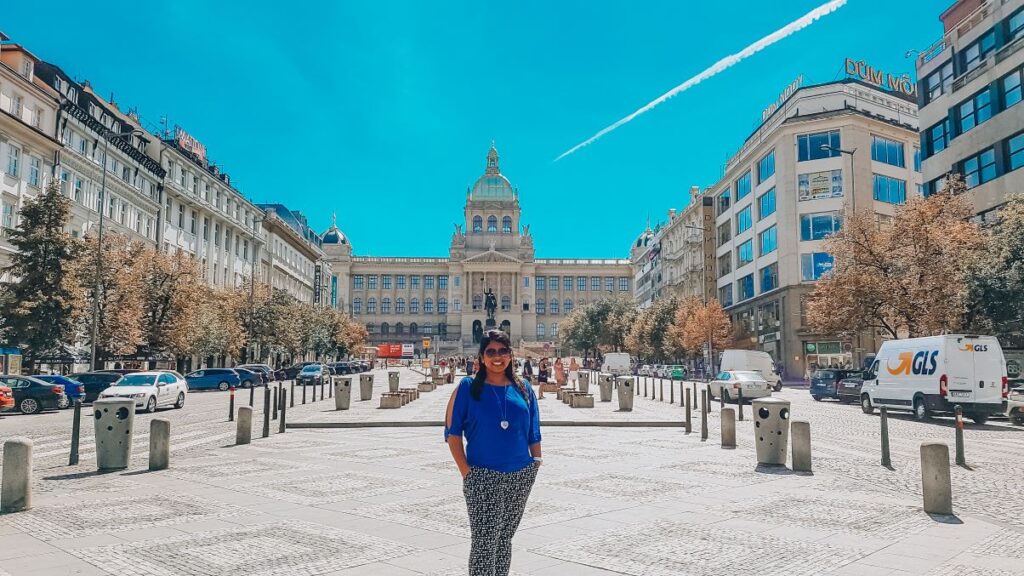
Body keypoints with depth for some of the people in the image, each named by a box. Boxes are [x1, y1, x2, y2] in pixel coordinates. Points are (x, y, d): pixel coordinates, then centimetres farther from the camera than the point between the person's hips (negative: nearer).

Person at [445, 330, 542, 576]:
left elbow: (534, 432, 14)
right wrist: (465, 470, -9)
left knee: (505, 539, 14)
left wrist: (536, 460, 5)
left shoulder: (523, 388, 7)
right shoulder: (468, 387, -3)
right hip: (483, 477, -4)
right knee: (484, 543, -7)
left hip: (521, 477, 4)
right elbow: (453, 432, -3)